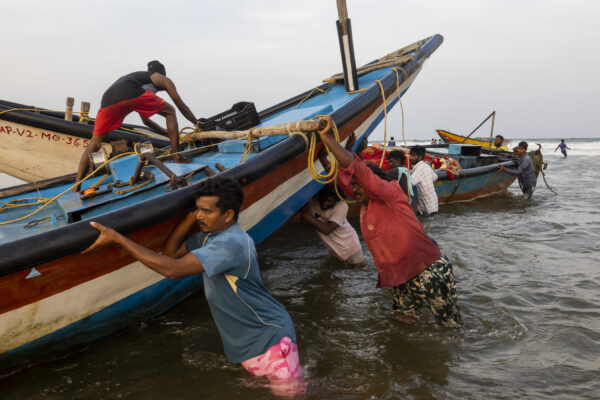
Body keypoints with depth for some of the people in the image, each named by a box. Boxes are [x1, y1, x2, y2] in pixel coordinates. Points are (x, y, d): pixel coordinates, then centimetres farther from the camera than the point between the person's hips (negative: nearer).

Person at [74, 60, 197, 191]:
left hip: (108, 98, 6)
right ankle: (176, 157, 10)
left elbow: (146, 120, 52)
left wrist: (167, 132, 58)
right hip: (132, 93, -6)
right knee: (170, 112, 17)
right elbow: (182, 107, 33)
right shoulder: (164, 80, 31)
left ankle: (76, 188, 6)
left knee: (95, 142, 16)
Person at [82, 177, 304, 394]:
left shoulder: (231, 243, -28)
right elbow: (171, 251, 6)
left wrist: (117, 238, -29)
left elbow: (172, 269, -31)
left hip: (270, 337, -8)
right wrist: (192, 216, -5)